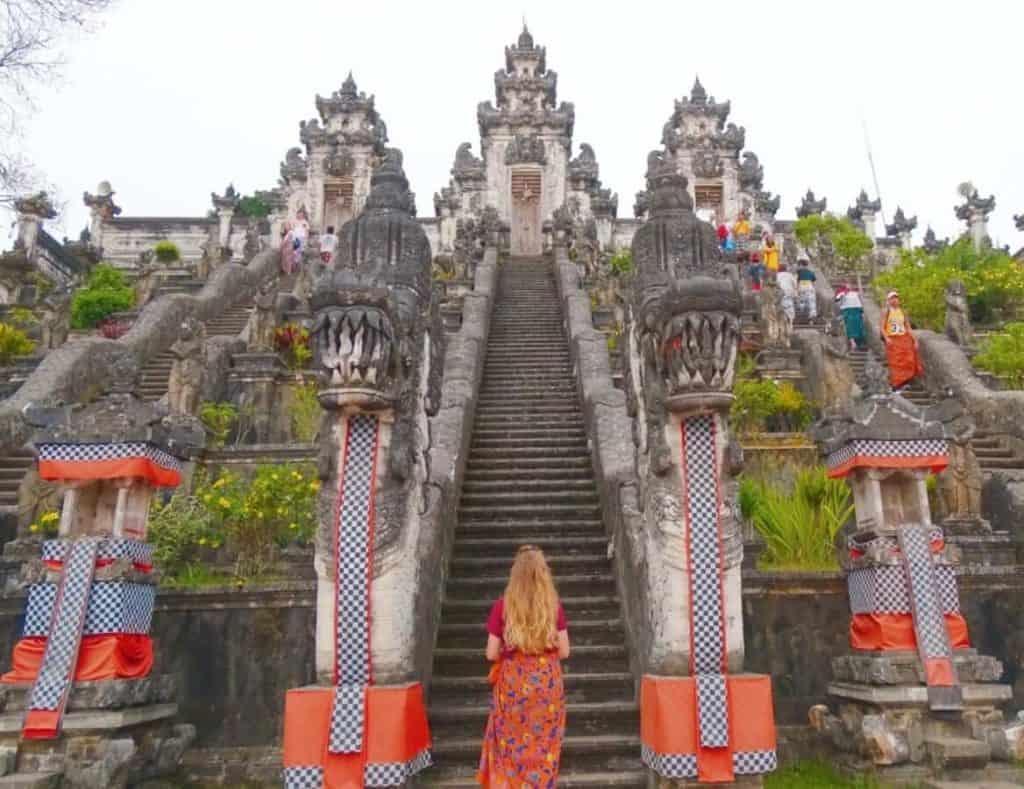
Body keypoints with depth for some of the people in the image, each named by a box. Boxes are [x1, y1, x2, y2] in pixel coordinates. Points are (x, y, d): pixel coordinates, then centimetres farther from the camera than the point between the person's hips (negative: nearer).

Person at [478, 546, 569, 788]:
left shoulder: (502, 607, -9)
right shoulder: (555, 606, -6)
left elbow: (492, 654, -5)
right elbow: (563, 652, -1)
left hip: (513, 684, -1)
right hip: (547, 683, 1)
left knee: (511, 746, 14)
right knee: (543, 746, 13)